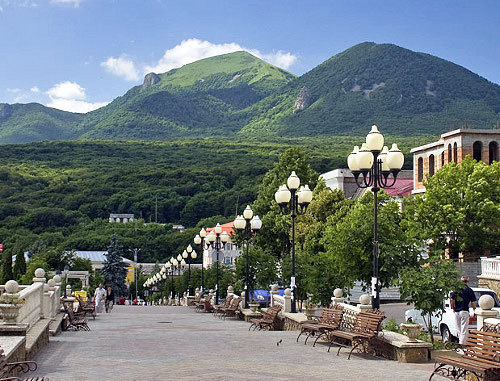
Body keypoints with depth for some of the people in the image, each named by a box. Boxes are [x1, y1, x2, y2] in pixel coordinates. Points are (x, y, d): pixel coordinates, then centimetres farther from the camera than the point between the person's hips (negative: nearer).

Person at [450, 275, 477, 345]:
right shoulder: (469, 290, -4)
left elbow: (452, 301, 3)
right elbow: (473, 303, -3)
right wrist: (474, 308, 16)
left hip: (456, 312, 3)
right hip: (464, 311, -3)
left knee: (459, 329, 14)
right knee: (464, 329, -3)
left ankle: (460, 341, 19)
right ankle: (462, 343, -9)